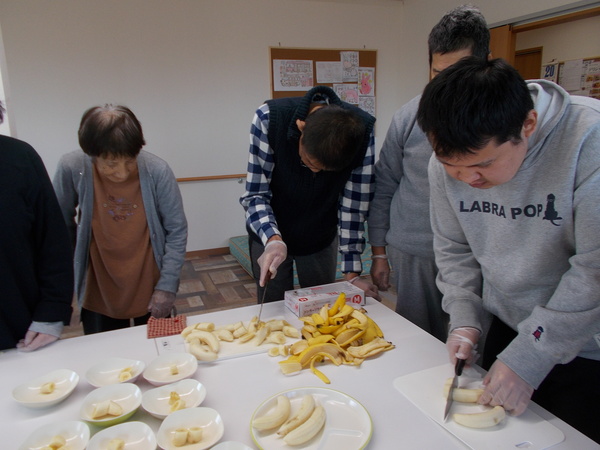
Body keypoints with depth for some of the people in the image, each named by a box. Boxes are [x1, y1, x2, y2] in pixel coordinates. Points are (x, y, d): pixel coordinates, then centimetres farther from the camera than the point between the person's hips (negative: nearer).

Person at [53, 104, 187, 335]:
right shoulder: (71, 168, -17)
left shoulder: (157, 171, -19)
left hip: (151, 290, 0)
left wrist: (167, 286, -11)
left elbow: (177, 231, -11)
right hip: (99, 294, 1)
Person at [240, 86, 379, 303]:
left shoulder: (360, 131, -25)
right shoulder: (269, 118, -29)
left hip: (322, 237, 2)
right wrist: (273, 239, -39)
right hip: (269, 235, -1)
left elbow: (353, 205, -17)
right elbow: (255, 194, -21)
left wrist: (351, 274, -14)